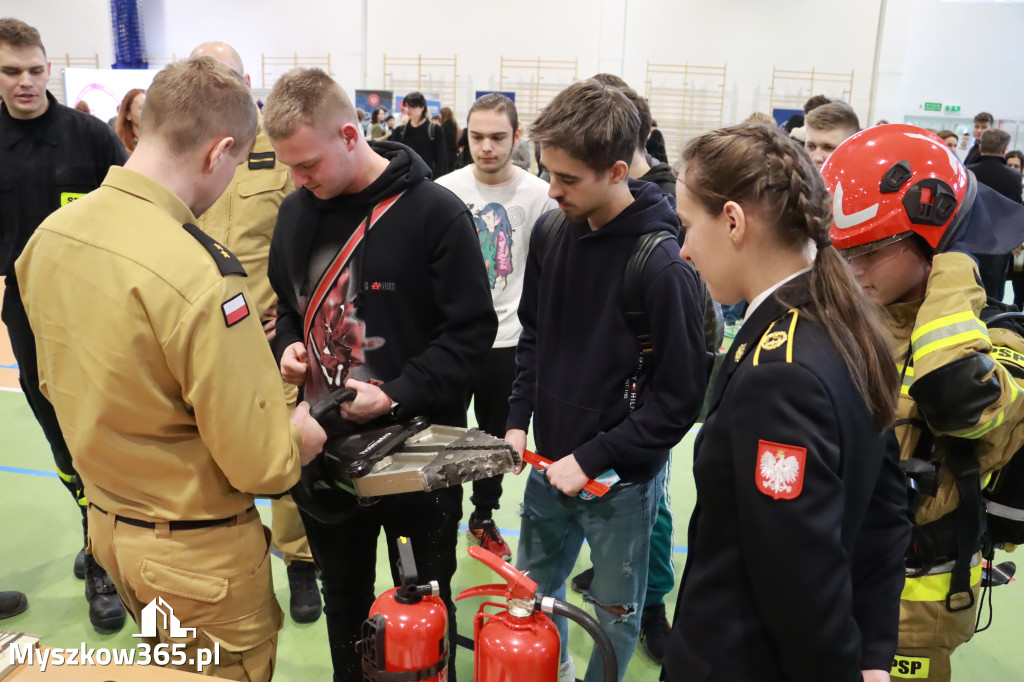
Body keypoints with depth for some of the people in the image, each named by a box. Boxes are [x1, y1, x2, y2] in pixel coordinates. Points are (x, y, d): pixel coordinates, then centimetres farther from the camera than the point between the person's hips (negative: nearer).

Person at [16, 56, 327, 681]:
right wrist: (301, 436, -5)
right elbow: (261, 464, -27)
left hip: (108, 524, 7)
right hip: (200, 555, -7)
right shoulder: (198, 276, -32)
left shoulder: (50, 235, -7)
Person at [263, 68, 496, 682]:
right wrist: (288, 346, -4)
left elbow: (472, 331, -14)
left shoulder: (435, 212, -14)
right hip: (326, 447, 5)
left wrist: (397, 395, -21)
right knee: (344, 600, 22)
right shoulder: (297, 211, 3)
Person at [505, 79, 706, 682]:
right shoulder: (553, 235, -3)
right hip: (550, 463, 6)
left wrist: (593, 458, -17)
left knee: (616, 613, 14)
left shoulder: (663, 265, -21)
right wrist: (519, 420, 1)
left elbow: (681, 397, -16)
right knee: (536, 590, 23)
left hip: (622, 479, -6)